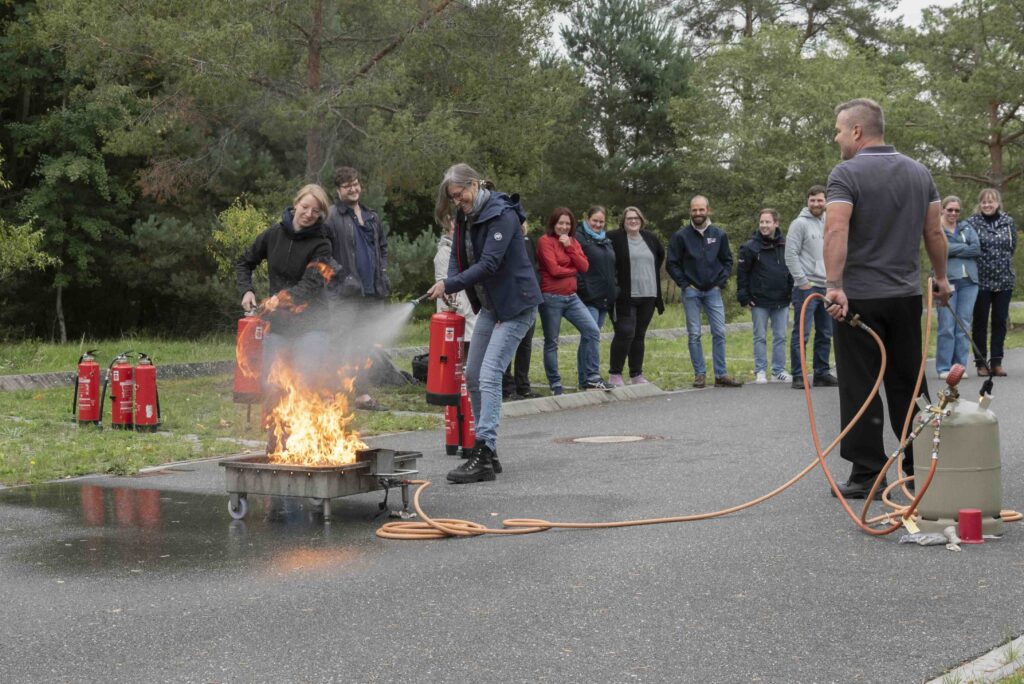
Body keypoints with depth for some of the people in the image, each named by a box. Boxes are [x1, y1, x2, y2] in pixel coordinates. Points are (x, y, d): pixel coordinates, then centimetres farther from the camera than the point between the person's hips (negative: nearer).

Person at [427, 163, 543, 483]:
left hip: (516, 305, -10)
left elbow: (489, 264, -26)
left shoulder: (502, 215, -19)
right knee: (473, 377, 10)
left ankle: (483, 456, -20)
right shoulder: (465, 217, 8)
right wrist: (450, 284, -14)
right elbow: (457, 257, 7)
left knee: (489, 376, -18)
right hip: (490, 305, 10)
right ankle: (487, 453, 19)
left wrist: (449, 285, -28)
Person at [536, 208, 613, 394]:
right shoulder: (545, 241, -6)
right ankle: (555, 384, 12)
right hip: (551, 297, -6)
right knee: (551, 342, 3)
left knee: (592, 330, -6)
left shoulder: (573, 242, 13)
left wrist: (569, 247, -8)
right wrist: (573, 270, 1)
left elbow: (584, 267, 0)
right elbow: (554, 269, -14)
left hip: (571, 297, 6)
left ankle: (592, 378, 0)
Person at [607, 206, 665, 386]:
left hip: (648, 295, 5)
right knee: (625, 333, -11)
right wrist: (613, 276, -5)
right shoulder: (614, 238, -7)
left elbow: (661, 254, 28)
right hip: (625, 296, -5)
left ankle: (636, 375, 17)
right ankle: (614, 375, 0)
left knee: (639, 336, 10)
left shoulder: (650, 238, 11)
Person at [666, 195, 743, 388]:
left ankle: (721, 375, 3)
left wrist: (721, 282, 1)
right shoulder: (681, 236, -2)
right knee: (694, 335, 1)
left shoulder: (719, 235, 4)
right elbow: (672, 264, 1)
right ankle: (700, 374, 7)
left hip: (713, 291, 2)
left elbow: (727, 261, 12)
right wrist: (684, 284, -4)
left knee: (719, 333, -1)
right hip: (691, 292, -2)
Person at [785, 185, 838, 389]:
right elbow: (791, 255, -12)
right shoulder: (800, 224, -7)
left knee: (825, 334, 10)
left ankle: (822, 373, 18)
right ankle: (798, 376, -5)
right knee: (801, 333, -8)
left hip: (826, 288, 7)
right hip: (806, 288, -7)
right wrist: (802, 281, -15)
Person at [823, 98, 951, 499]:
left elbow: (836, 231, -22)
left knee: (860, 390, 0)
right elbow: (934, 233, 11)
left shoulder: (846, 174, -9)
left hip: (859, 298, -6)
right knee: (909, 384, 13)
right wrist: (941, 278, 22)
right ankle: (919, 467, 17)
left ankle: (867, 475, 1)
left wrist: (834, 286, -28)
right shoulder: (919, 172, 10)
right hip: (907, 296, 6)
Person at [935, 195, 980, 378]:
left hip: (969, 281, 4)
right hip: (947, 280, -4)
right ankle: (944, 368, 0)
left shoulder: (966, 227, 17)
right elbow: (942, 248, -13)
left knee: (964, 326, 3)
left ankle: (960, 366, 10)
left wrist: (953, 250, -6)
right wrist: (966, 247, -4)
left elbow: (977, 248, 1)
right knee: (946, 327, -6)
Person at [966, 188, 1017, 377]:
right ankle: (981, 363, 11)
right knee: (980, 322, 4)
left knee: (1000, 322, 5)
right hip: (980, 281, -3)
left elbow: (1012, 246, 12)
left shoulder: (1008, 222, 5)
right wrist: (981, 262, -3)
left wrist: (1002, 262, 6)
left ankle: (996, 362, 11)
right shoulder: (972, 223, -4)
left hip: (1004, 280, 3)